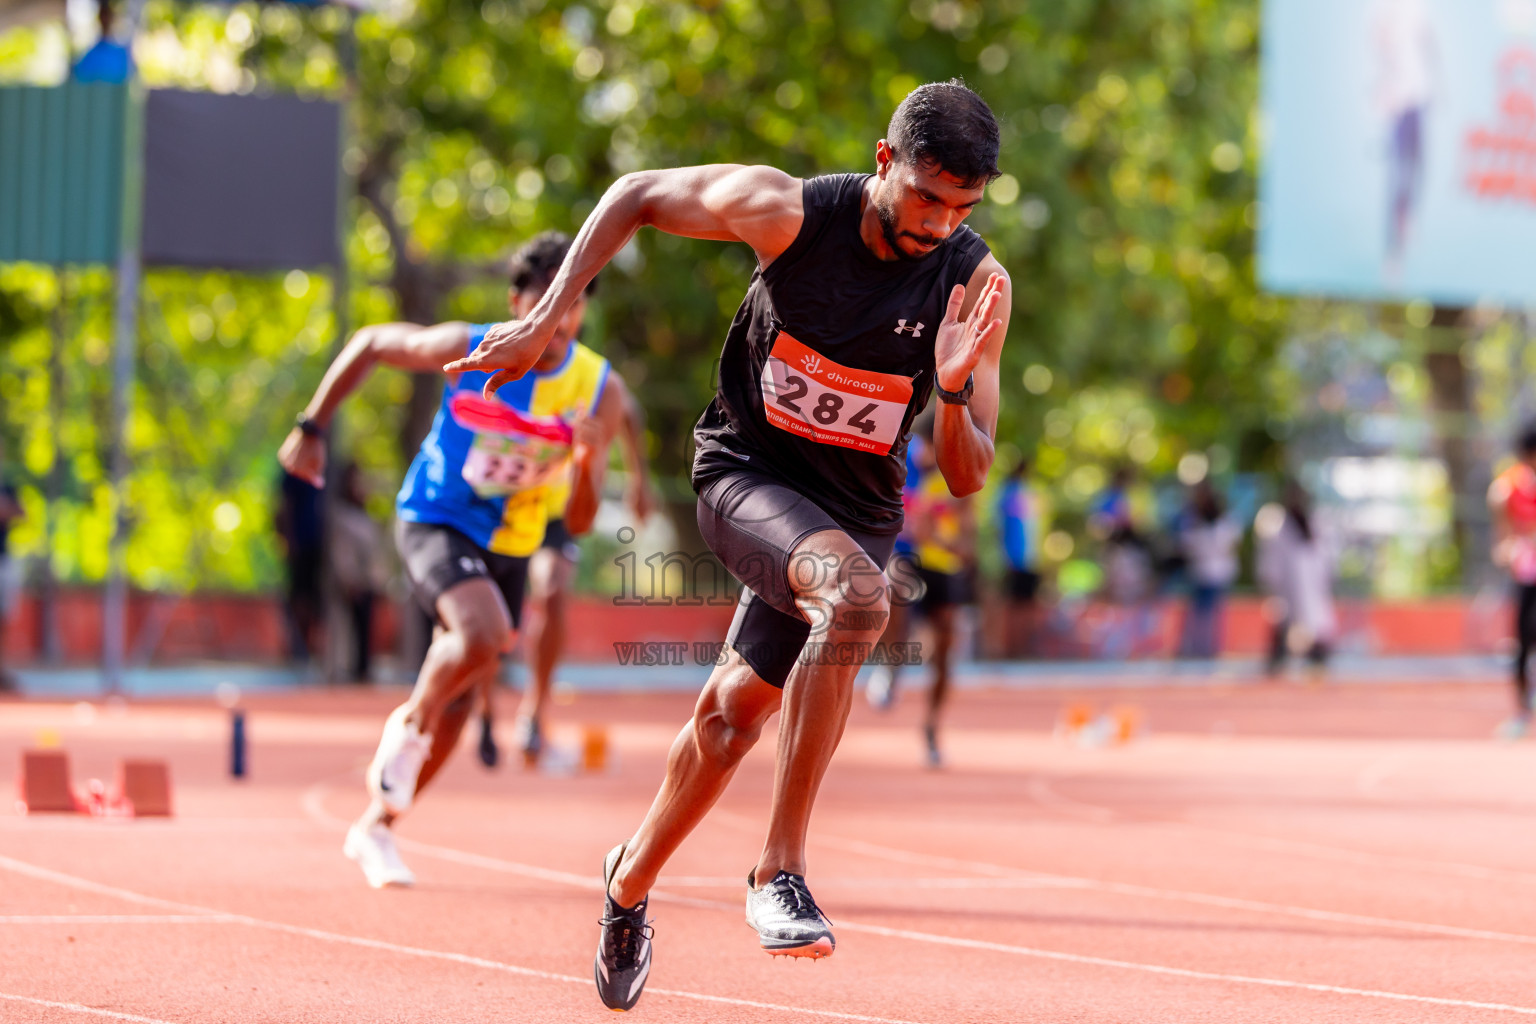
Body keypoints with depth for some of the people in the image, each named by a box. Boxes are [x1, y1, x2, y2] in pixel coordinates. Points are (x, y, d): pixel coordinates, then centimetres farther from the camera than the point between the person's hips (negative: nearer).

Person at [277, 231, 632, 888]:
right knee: (483, 636, -32)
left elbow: (578, 523, -12)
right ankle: (409, 725, -3)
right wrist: (311, 427, -3)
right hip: (433, 521, -4)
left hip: (508, 546, 4)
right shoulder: (466, 350, -19)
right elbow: (370, 344, -1)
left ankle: (376, 827, 28)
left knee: (458, 698, 9)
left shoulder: (600, 391, -13)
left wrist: (588, 461, -32)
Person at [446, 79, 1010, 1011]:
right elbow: (637, 195, -4)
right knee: (858, 594, -32)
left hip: (855, 505, 3)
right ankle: (781, 866, -27)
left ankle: (633, 880, 40)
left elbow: (967, 479, -14)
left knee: (738, 704, 12)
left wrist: (953, 391, -34)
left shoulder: (975, 282, -15)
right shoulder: (784, 210, -21)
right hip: (746, 472, -3)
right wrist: (548, 320, -9)